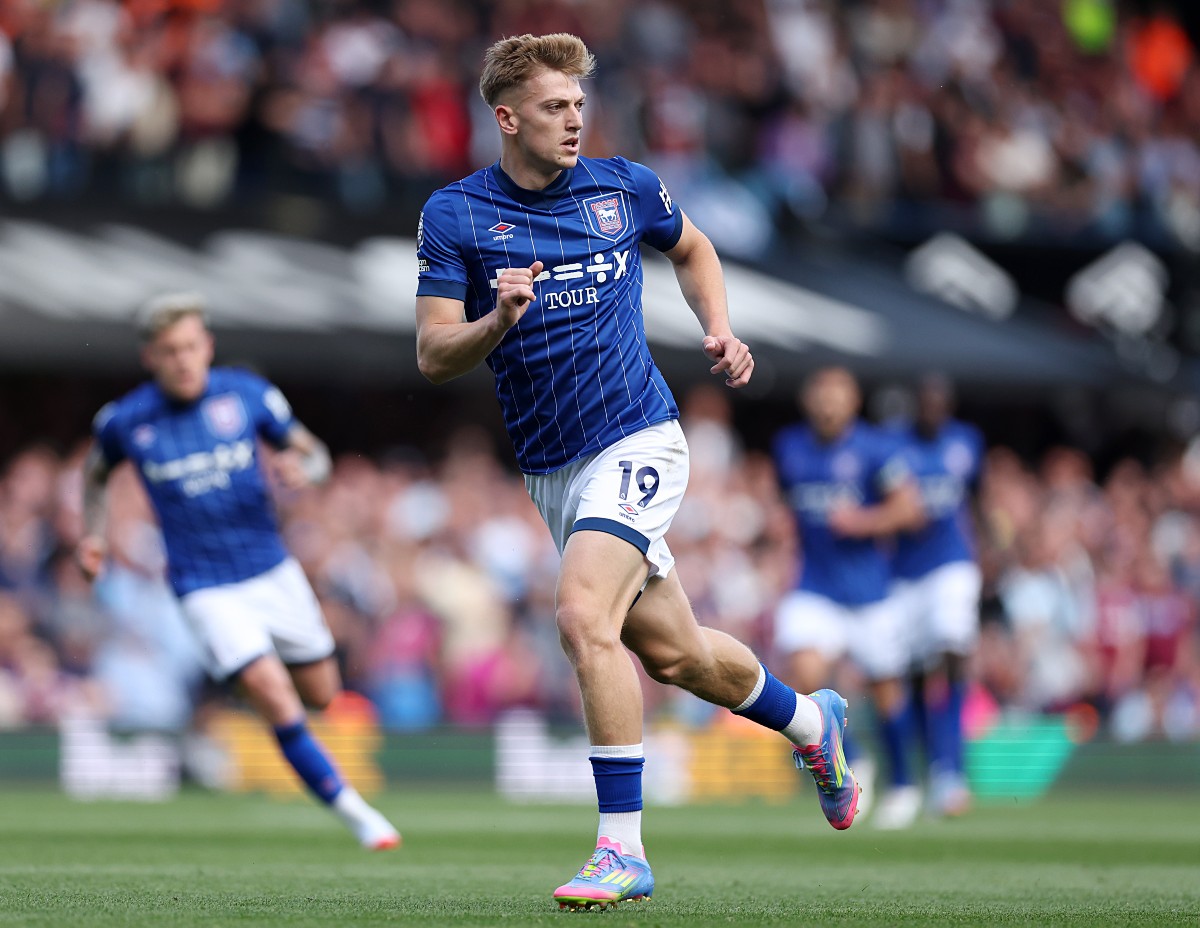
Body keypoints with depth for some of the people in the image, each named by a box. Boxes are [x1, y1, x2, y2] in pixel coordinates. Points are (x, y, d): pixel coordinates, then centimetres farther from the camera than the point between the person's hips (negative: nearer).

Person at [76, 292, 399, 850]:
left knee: (321, 696, 10)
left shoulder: (246, 394, -7)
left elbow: (315, 454, 3)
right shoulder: (125, 421, -7)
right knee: (276, 700, -17)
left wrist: (302, 468, -20)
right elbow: (97, 470, 16)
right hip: (206, 589, -3)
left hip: (272, 570, 3)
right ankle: (351, 810, -7)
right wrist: (92, 534, 4)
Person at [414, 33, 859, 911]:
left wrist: (720, 332, 6)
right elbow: (433, 355, -4)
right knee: (671, 651, 11)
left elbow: (692, 248, 22)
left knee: (584, 615, -24)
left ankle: (623, 847, -19)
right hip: (551, 467, 3)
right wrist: (496, 322, -24)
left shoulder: (624, 187, 1)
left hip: (636, 441, -3)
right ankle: (811, 722, 41)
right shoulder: (454, 214, -2)